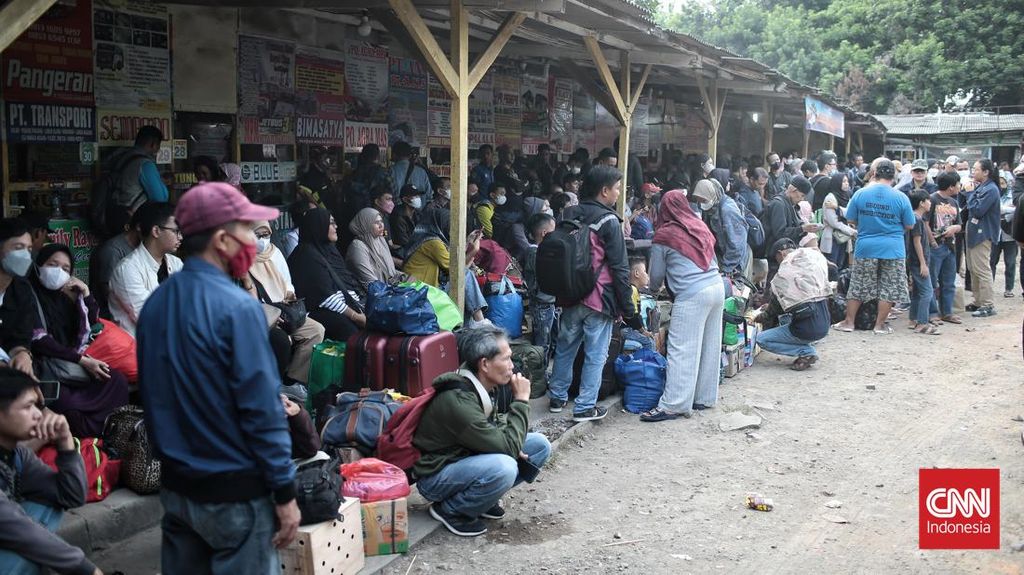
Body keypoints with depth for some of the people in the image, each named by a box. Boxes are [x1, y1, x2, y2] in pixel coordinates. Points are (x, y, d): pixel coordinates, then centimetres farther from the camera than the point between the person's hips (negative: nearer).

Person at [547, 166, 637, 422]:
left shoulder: (569, 216, 7)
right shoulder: (609, 221, -12)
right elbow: (619, 268, -12)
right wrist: (627, 307, -7)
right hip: (599, 299, -6)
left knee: (565, 348, 17)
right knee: (596, 355, 2)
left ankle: (557, 397, 27)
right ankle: (585, 406, 6)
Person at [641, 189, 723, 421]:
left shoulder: (663, 236, 0)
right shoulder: (700, 226, 15)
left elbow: (657, 274, 9)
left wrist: (653, 289, 31)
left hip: (692, 295, -7)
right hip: (717, 287, 7)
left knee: (682, 350, -7)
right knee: (710, 346, 12)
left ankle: (673, 405, -7)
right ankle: (705, 397, 20)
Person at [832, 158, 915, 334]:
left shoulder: (860, 194, -5)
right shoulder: (901, 198, -7)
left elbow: (851, 221, 2)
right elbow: (909, 225, 0)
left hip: (865, 248, 1)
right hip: (893, 249, -1)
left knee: (858, 287, 11)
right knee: (888, 288, 9)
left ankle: (848, 322, 17)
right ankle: (880, 325, 13)